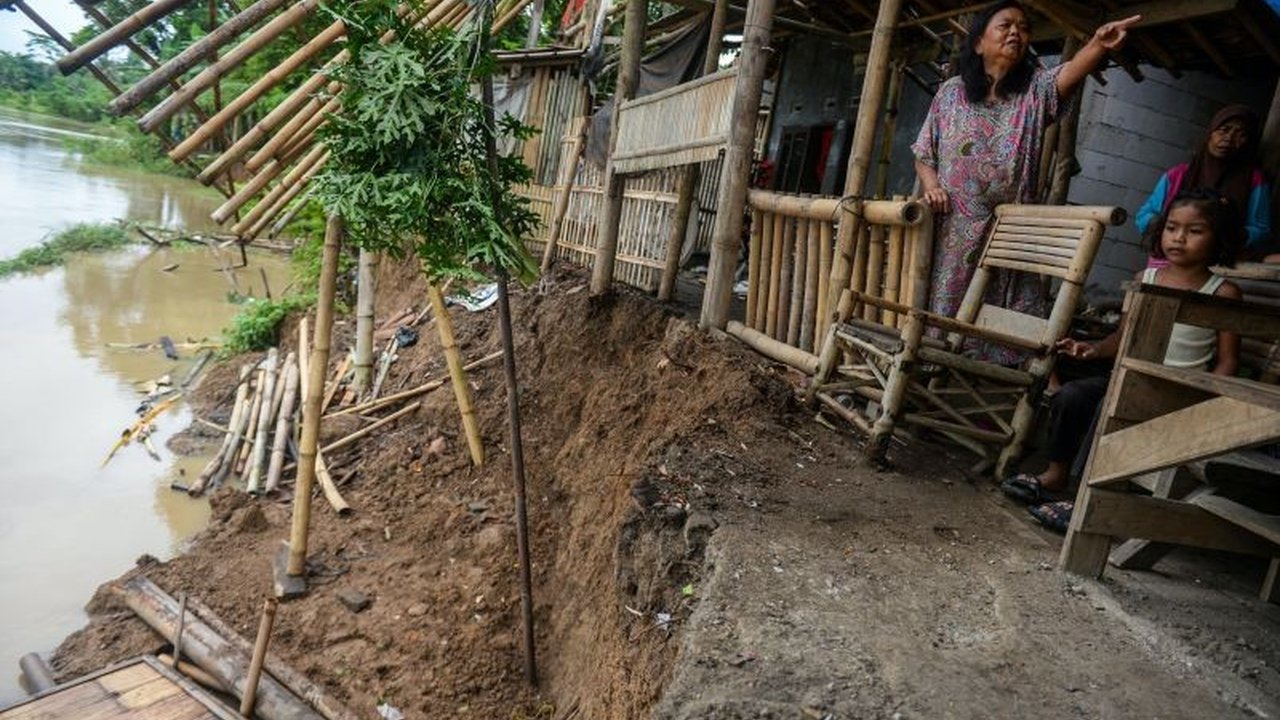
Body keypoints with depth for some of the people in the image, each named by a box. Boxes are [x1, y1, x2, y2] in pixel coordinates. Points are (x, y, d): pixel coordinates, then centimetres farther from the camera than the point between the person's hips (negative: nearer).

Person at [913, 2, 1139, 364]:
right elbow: (923, 154, 10)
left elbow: (1070, 72, -19)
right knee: (945, 313, 6)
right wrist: (931, 184, -10)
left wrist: (1100, 44, -40)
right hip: (953, 232, 0)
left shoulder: (1035, 90, 4)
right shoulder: (951, 92, 7)